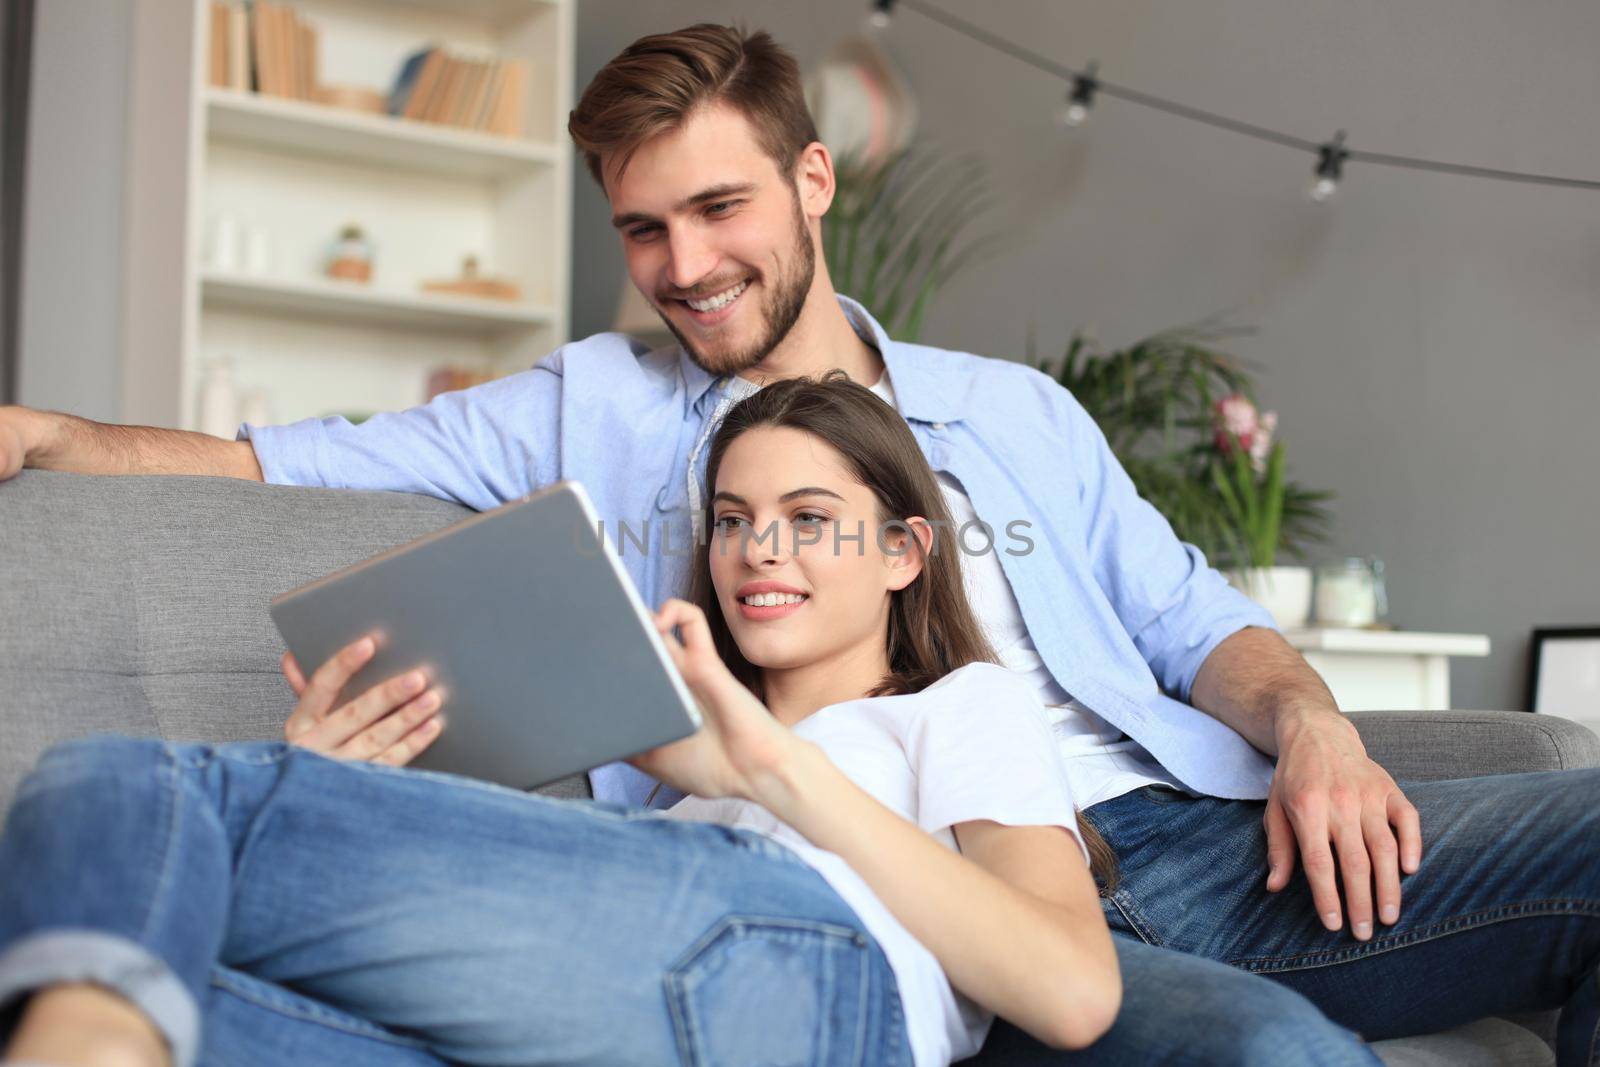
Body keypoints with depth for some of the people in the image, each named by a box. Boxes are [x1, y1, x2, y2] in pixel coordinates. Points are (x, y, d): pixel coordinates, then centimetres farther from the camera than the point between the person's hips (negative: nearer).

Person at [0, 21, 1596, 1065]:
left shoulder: (1019, 410, 24)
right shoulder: (596, 410, 17)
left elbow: (1193, 624, 21)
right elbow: (273, 462, 13)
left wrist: (1313, 727, 0)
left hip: (1193, 840, 5)